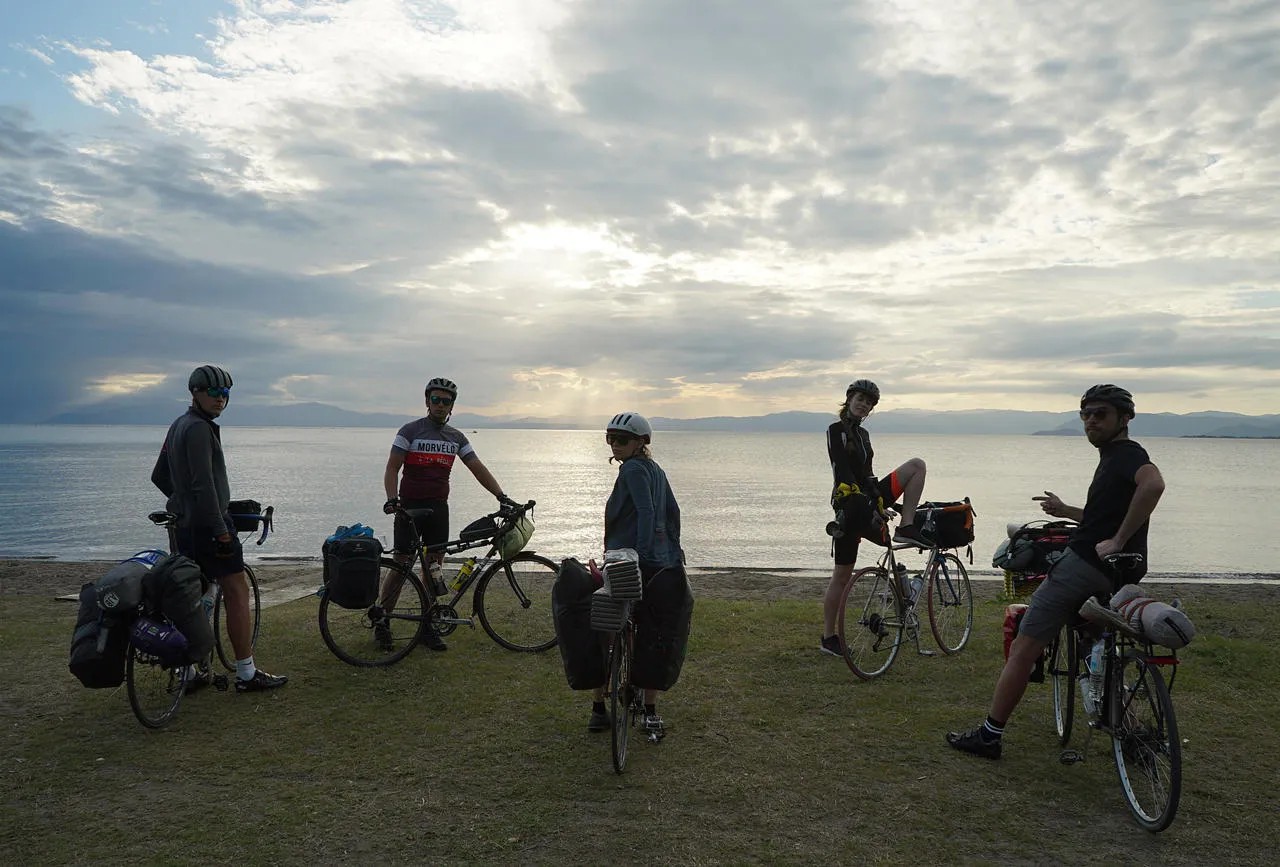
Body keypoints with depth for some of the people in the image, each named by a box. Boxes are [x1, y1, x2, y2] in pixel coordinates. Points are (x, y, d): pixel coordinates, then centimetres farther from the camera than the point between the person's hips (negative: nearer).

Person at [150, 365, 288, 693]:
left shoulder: (177, 426, 16)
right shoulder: (199, 428, -16)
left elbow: (159, 476, 24)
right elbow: (203, 484, -23)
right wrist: (221, 530, -22)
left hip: (186, 525, 10)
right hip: (209, 525, -10)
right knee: (237, 593, -5)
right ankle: (247, 674, -1)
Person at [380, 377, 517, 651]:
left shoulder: (456, 437, 11)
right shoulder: (410, 431, -2)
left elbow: (478, 469, 9)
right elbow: (392, 468, -7)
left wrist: (501, 496, -1)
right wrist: (392, 499, -23)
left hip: (438, 507, 4)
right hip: (410, 506, -4)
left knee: (433, 567, 5)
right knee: (402, 564, -3)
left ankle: (428, 626, 13)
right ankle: (381, 621, 12)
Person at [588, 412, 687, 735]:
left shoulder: (633, 469, -10)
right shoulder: (655, 469, 15)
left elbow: (646, 512, -22)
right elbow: (673, 511, 19)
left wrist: (642, 555, -29)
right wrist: (674, 551, 22)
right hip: (661, 564, 8)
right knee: (648, 638, 9)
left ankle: (598, 707, 12)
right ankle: (651, 712, 13)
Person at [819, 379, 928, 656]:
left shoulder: (862, 434, 16)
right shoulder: (836, 431, -8)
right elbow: (842, 471, -20)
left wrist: (877, 499, 17)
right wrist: (865, 500, -29)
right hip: (849, 504, -8)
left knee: (917, 465, -2)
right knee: (842, 576, -3)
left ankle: (906, 528, -10)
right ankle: (828, 638, 8)